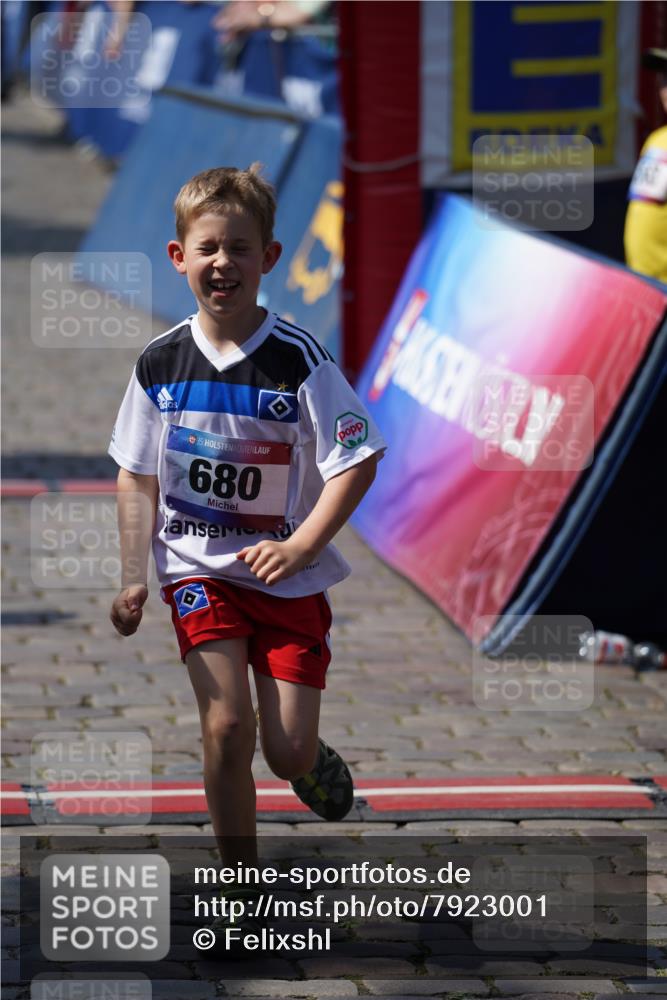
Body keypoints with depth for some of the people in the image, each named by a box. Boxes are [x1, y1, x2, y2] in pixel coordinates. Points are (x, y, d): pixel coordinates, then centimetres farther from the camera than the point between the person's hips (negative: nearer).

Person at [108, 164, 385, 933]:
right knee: (226, 726, -12)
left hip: (289, 576, -1)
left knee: (288, 753, -3)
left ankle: (312, 754, 36)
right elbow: (137, 478, 6)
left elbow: (358, 463, -12)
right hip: (199, 570, 1)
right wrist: (134, 577, -2)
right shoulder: (160, 364, -3)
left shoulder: (298, 360, -13)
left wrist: (300, 548, -21)